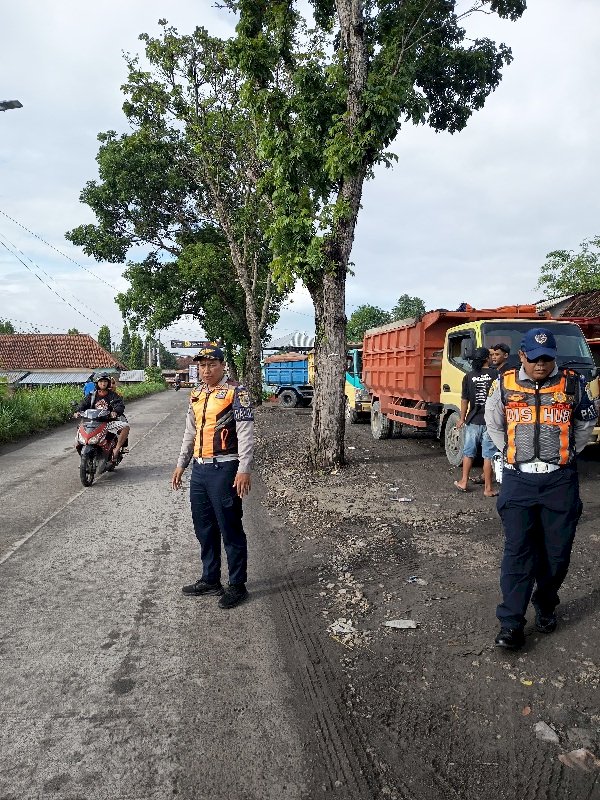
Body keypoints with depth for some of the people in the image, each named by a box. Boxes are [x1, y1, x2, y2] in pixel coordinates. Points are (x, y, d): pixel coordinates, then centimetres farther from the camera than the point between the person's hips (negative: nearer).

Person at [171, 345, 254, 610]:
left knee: (230, 530, 1)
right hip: (199, 469, 8)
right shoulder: (197, 394, 15)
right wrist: (181, 464, 21)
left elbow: (246, 433, -15)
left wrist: (244, 470, -21)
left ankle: (237, 585, 14)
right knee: (204, 528, 16)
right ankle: (210, 579, 30)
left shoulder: (236, 393, -9)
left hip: (224, 469, -8)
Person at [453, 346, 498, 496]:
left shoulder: (469, 376, 0)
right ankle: (488, 488, 8)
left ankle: (464, 482, 21)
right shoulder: (495, 375, -6)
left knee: (468, 452, 15)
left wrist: (462, 418, 13)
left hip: (473, 421, 2)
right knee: (489, 455, 4)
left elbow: (464, 400, 3)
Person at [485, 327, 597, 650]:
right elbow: (494, 424, 15)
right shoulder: (504, 385, 0)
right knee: (517, 551, -2)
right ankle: (511, 623, 3)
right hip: (518, 480, -1)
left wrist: (566, 455, 10)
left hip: (560, 480, 1)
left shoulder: (572, 384, 0)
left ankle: (546, 605, 32)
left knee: (557, 550, 9)